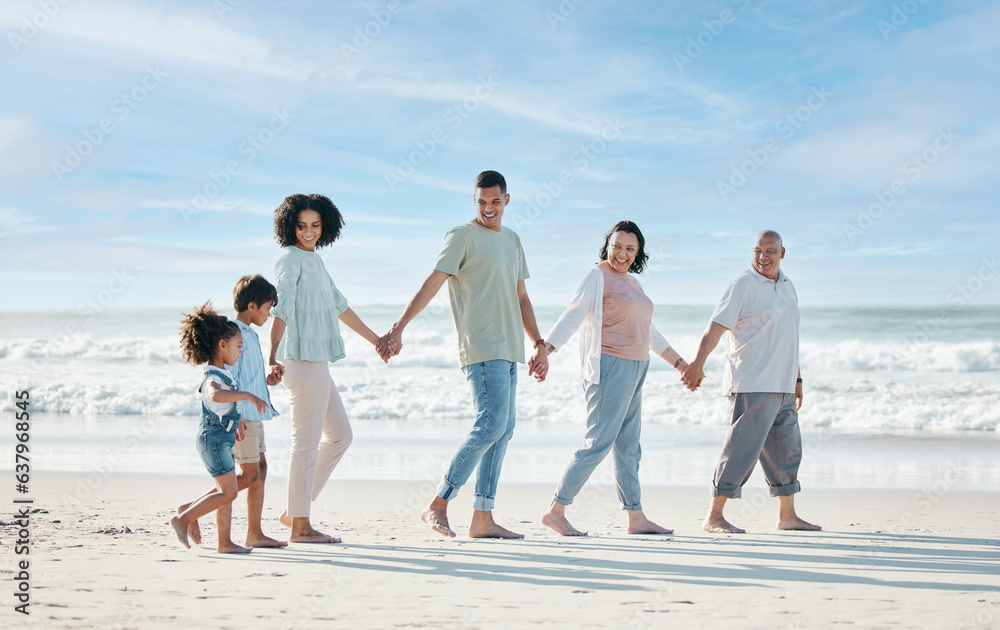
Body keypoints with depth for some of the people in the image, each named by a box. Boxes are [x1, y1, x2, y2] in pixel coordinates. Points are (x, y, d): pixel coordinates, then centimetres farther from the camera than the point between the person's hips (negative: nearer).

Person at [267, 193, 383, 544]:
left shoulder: (313, 260, 18)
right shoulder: (291, 260, -9)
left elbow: (338, 305, 29)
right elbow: (281, 310, -23)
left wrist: (374, 338, 38)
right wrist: (273, 358, -36)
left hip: (316, 362, 10)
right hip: (303, 360, -10)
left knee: (340, 436, 14)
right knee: (307, 442, -5)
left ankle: (294, 511, 16)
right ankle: (300, 526, 1)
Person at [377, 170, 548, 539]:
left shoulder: (512, 240, 20)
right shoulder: (462, 237, -2)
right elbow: (432, 284, -11)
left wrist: (539, 345, 20)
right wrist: (398, 328, -21)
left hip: (509, 350, 8)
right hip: (480, 347, -8)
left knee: (502, 431, 4)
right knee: (491, 424, -17)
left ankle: (482, 519, 7)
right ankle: (438, 505, -11)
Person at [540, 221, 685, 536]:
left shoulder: (632, 283, 19)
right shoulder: (596, 277, -6)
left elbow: (649, 332, 27)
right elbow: (570, 318, -14)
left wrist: (679, 362, 28)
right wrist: (543, 351, -26)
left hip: (634, 369, 9)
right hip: (609, 366, -9)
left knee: (628, 447, 10)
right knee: (598, 443, -12)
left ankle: (636, 518, 13)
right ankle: (555, 511, -8)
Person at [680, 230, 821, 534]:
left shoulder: (787, 286, 16)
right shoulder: (743, 285, -8)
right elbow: (716, 327, -17)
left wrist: (796, 378, 25)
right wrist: (698, 363, -31)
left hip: (782, 387, 8)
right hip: (752, 385, -8)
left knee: (786, 450, 12)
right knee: (743, 448, -10)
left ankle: (788, 516, 22)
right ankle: (714, 517, -5)